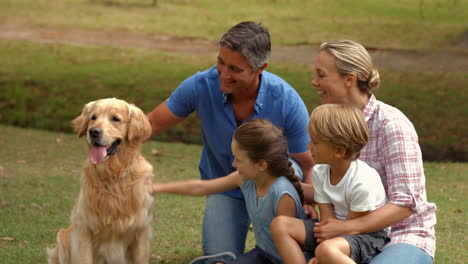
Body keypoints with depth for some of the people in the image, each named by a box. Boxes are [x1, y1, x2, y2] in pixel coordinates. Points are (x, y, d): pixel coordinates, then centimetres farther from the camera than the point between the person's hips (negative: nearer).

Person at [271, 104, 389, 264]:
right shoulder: (319, 172, -1)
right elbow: (328, 219, -4)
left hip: (370, 235, -8)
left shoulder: (362, 182, -24)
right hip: (337, 231, 8)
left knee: (325, 250, -39)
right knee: (280, 224, -8)